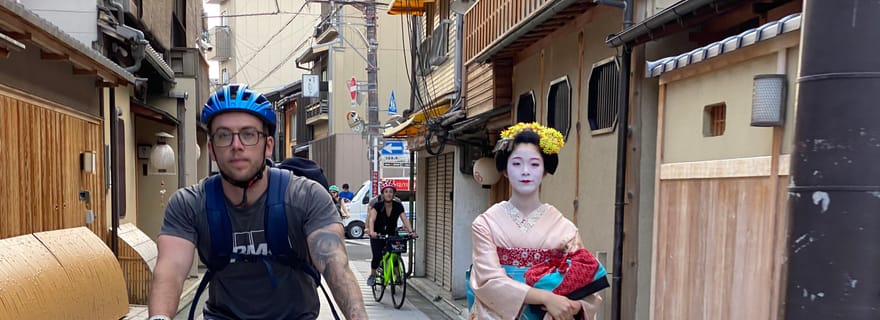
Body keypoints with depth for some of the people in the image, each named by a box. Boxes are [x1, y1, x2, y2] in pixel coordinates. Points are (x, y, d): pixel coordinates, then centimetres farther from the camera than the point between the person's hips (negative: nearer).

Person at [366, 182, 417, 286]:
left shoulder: (398, 206, -8)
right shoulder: (377, 205, -16)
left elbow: (405, 220, -16)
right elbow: (372, 219, -27)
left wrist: (411, 232, -32)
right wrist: (371, 232, -46)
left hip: (391, 234, 2)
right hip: (377, 235, -2)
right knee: (377, 257, -14)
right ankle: (372, 275, 11)